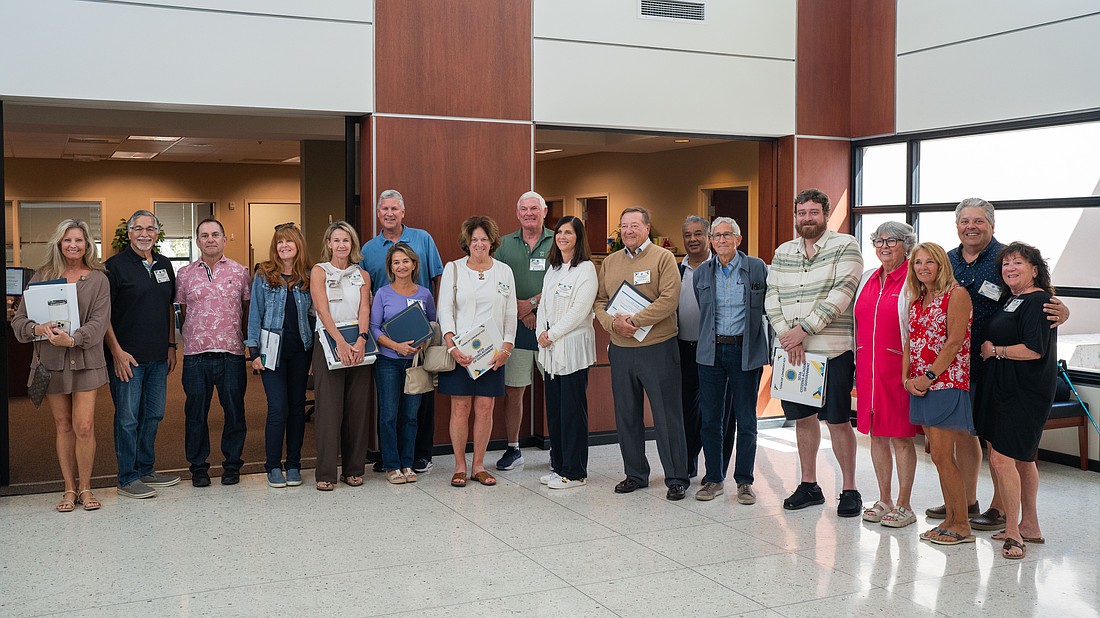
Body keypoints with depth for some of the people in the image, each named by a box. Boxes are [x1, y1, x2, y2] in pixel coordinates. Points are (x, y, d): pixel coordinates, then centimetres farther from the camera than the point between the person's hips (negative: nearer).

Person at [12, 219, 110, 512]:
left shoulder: (98, 279, 2)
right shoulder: (42, 277, 8)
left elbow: (99, 321, -7)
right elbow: (19, 319, 5)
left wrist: (72, 339, -23)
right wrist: (37, 328, -17)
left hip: (85, 359, -2)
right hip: (51, 360, 2)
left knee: (84, 427, -6)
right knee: (63, 426, 8)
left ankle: (85, 488, 10)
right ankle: (70, 489, 17)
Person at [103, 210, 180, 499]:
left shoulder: (164, 265, 12)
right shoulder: (115, 265, -6)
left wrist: (171, 346, 13)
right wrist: (117, 351, -15)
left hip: (158, 356, 6)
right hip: (127, 356, -6)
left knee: (153, 415, 13)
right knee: (128, 418, -1)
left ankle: (146, 470, 25)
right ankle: (128, 479, 7)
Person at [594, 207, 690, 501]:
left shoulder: (663, 258, -3)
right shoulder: (610, 262, 12)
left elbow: (669, 299, -14)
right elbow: (600, 301, 10)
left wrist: (635, 321, -18)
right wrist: (613, 323, -10)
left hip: (658, 347, -5)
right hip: (620, 351, 5)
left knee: (667, 415, -1)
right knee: (626, 416, 12)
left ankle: (676, 479, 9)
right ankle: (635, 474, 25)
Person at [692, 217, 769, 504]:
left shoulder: (757, 268, 0)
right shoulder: (701, 273, 8)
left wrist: (771, 351, -1)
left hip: (746, 352, -2)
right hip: (711, 352, 2)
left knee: (746, 420, 3)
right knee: (711, 419, 5)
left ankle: (744, 481, 15)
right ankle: (714, 479, 17)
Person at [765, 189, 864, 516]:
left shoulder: (845, 246, -3)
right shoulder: (783, 252, 13)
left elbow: (840, 294, -13)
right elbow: (772, 297, 7)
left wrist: (804, 329, -16)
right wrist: (787, 335, -8)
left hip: (832, 348, -5)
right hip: (791, 350, 5)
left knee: (838, 421, -1)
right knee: (803, 418, 12)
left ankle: (849, 490, 10)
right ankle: (809, 485, 24)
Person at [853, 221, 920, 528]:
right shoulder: (868, 278, 12)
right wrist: (859, 363, 15)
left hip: (898, 365, -6)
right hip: (867, 366, 6)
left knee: (900, 436, -1)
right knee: (876, 433, 11)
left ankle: (904, 506, 10)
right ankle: (884, 500, 23)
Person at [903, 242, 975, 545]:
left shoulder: (957, 294, -8)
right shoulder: (917, 301, 15)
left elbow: (954, 343, -14)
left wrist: (929, 376, -15)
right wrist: (907, 378, 0)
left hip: (947, 383, -7)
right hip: (920, 386, 8)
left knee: (942, 456, -7)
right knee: (940, 456, 11)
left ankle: (962, 525, 3)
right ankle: (951, 519, 19)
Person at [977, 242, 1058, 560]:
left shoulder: (1038, 301, -13)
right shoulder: (1012, 300, 16)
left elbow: (1035, 349, -22)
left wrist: (995, 351, -13)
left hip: (1024, 392, -10)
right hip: (1005, 389, 10)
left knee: (1001, 458, -12)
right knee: (1022, 458, 16)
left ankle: (1012, 533, -4)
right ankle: (1029, 525, 27)